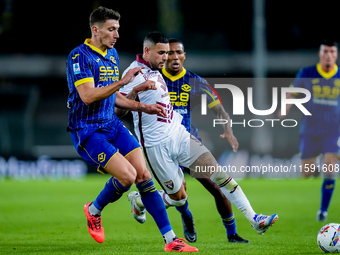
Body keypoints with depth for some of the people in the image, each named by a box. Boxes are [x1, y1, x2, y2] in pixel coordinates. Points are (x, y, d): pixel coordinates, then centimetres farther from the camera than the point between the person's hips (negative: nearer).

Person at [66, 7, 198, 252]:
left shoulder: (112, 54, 14)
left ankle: (170, 239, -5)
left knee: (143, 174, -5)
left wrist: (144, 107, 13)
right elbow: (87, 95, -24)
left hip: (112, 124, 8)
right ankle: (94, 210, 10)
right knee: (127, 175, -20)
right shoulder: (79, 56, -13)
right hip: (87, 131, -8)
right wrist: (123, 81, -26)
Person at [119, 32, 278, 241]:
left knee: (216, 171, -7)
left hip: (179, 135, 7)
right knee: (178, 198, 1)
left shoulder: (155, 71, 12)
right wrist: (136, 90, -39)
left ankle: (254, 220, -10)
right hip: (157, 145, -7)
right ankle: (139, 202, 31)